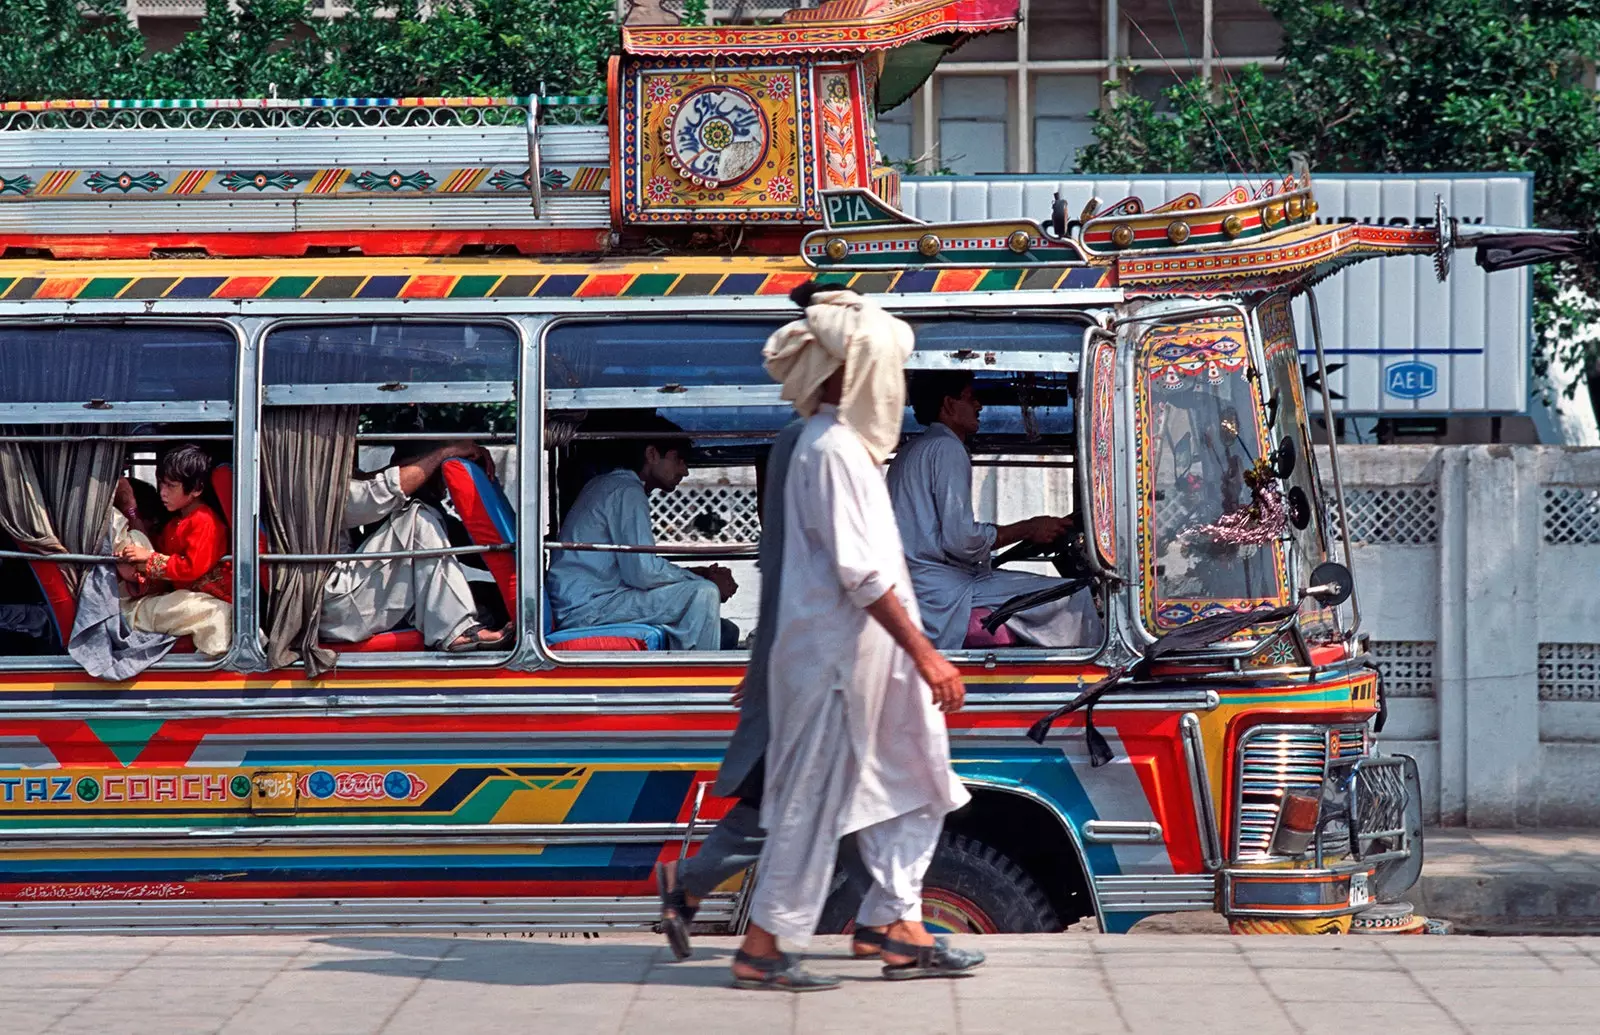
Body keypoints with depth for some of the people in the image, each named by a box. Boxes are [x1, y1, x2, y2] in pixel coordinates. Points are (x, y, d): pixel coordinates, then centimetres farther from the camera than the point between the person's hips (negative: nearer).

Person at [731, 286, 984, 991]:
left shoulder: (842, 444, 14)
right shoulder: (834, 450, -17)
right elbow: (862, 571, -23)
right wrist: (925, 654, -23)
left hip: (862, 654, 10)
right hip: (838, 651, -10)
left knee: (912, 788, 12)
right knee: (815, 797, -3)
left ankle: (901, 932, 14)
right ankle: (760, 951, 4)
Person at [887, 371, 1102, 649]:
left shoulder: (913, 451, 23)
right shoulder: (947, 449, -9)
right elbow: (960, 539, -18)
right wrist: (1027, 529, -5)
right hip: (943, 592, -11)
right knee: (1075, 598, -14)